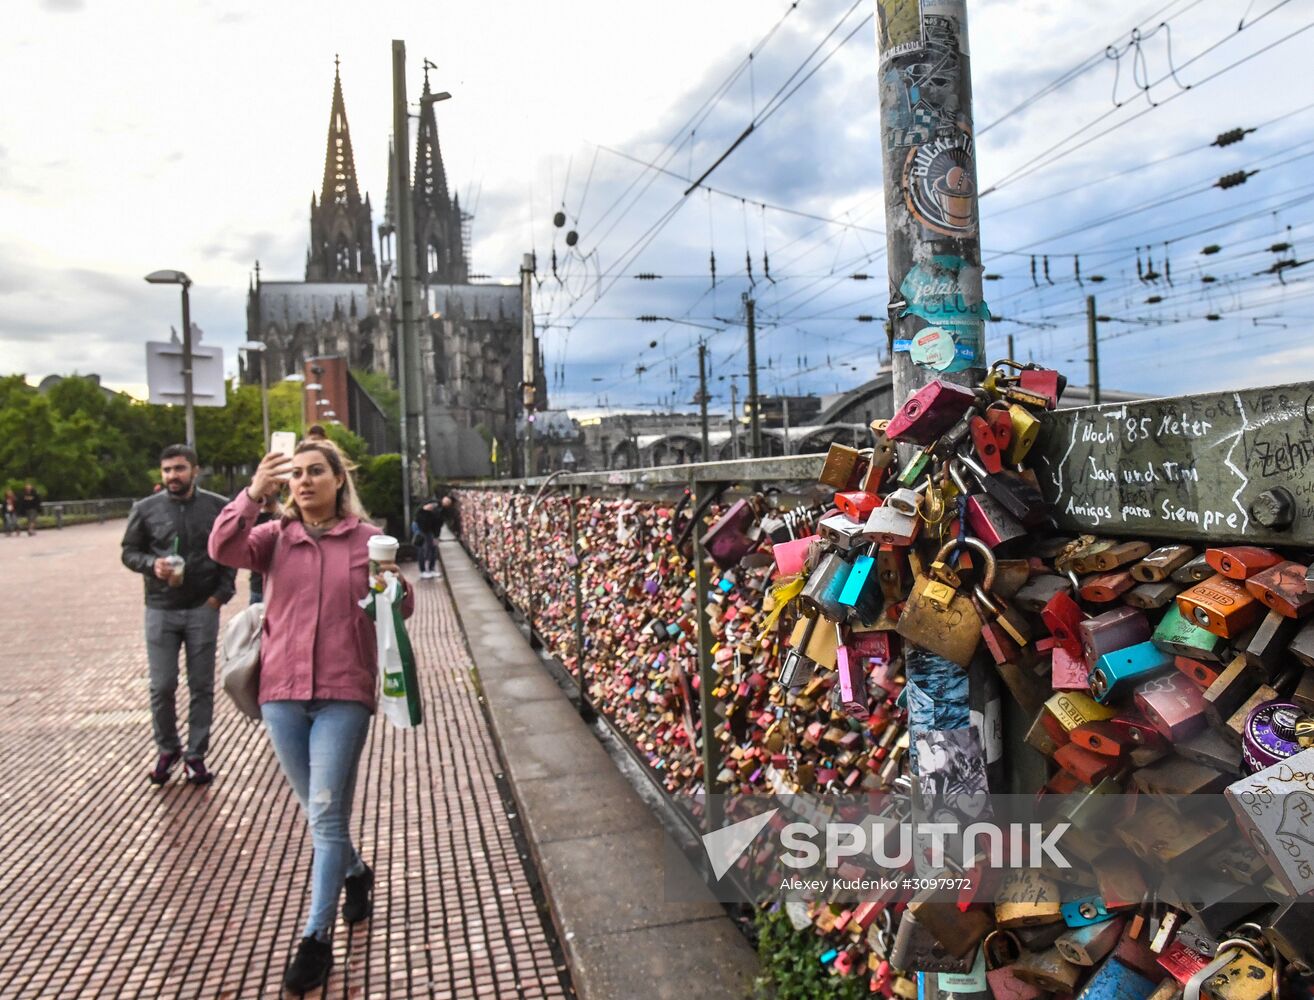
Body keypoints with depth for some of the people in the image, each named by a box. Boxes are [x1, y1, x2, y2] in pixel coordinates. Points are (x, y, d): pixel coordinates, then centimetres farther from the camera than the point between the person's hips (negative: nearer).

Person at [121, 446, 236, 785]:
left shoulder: (217, 507, -3)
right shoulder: (146, 509, -1)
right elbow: (129, 552, 7)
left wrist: (222, 592, -3)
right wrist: (151, 564, -14)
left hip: (203, 609, 0)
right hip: (160, 610, 0)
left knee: (202, 686, 6)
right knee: (162, 686, 3)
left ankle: (196, 754, 19)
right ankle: (167, 749, 25)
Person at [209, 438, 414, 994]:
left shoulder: (367, 539, 1)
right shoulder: (275, 537, 6)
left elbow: (400, 610, 2)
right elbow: (223, 549, -13)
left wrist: (393, 587, -20)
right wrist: (253, 495, -25)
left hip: (343, 692, -3)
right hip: (282, 690, 3)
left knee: (325, 812, -4)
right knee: (318, 809, 16)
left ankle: (317, 938, 7)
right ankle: (355, 874, 43)